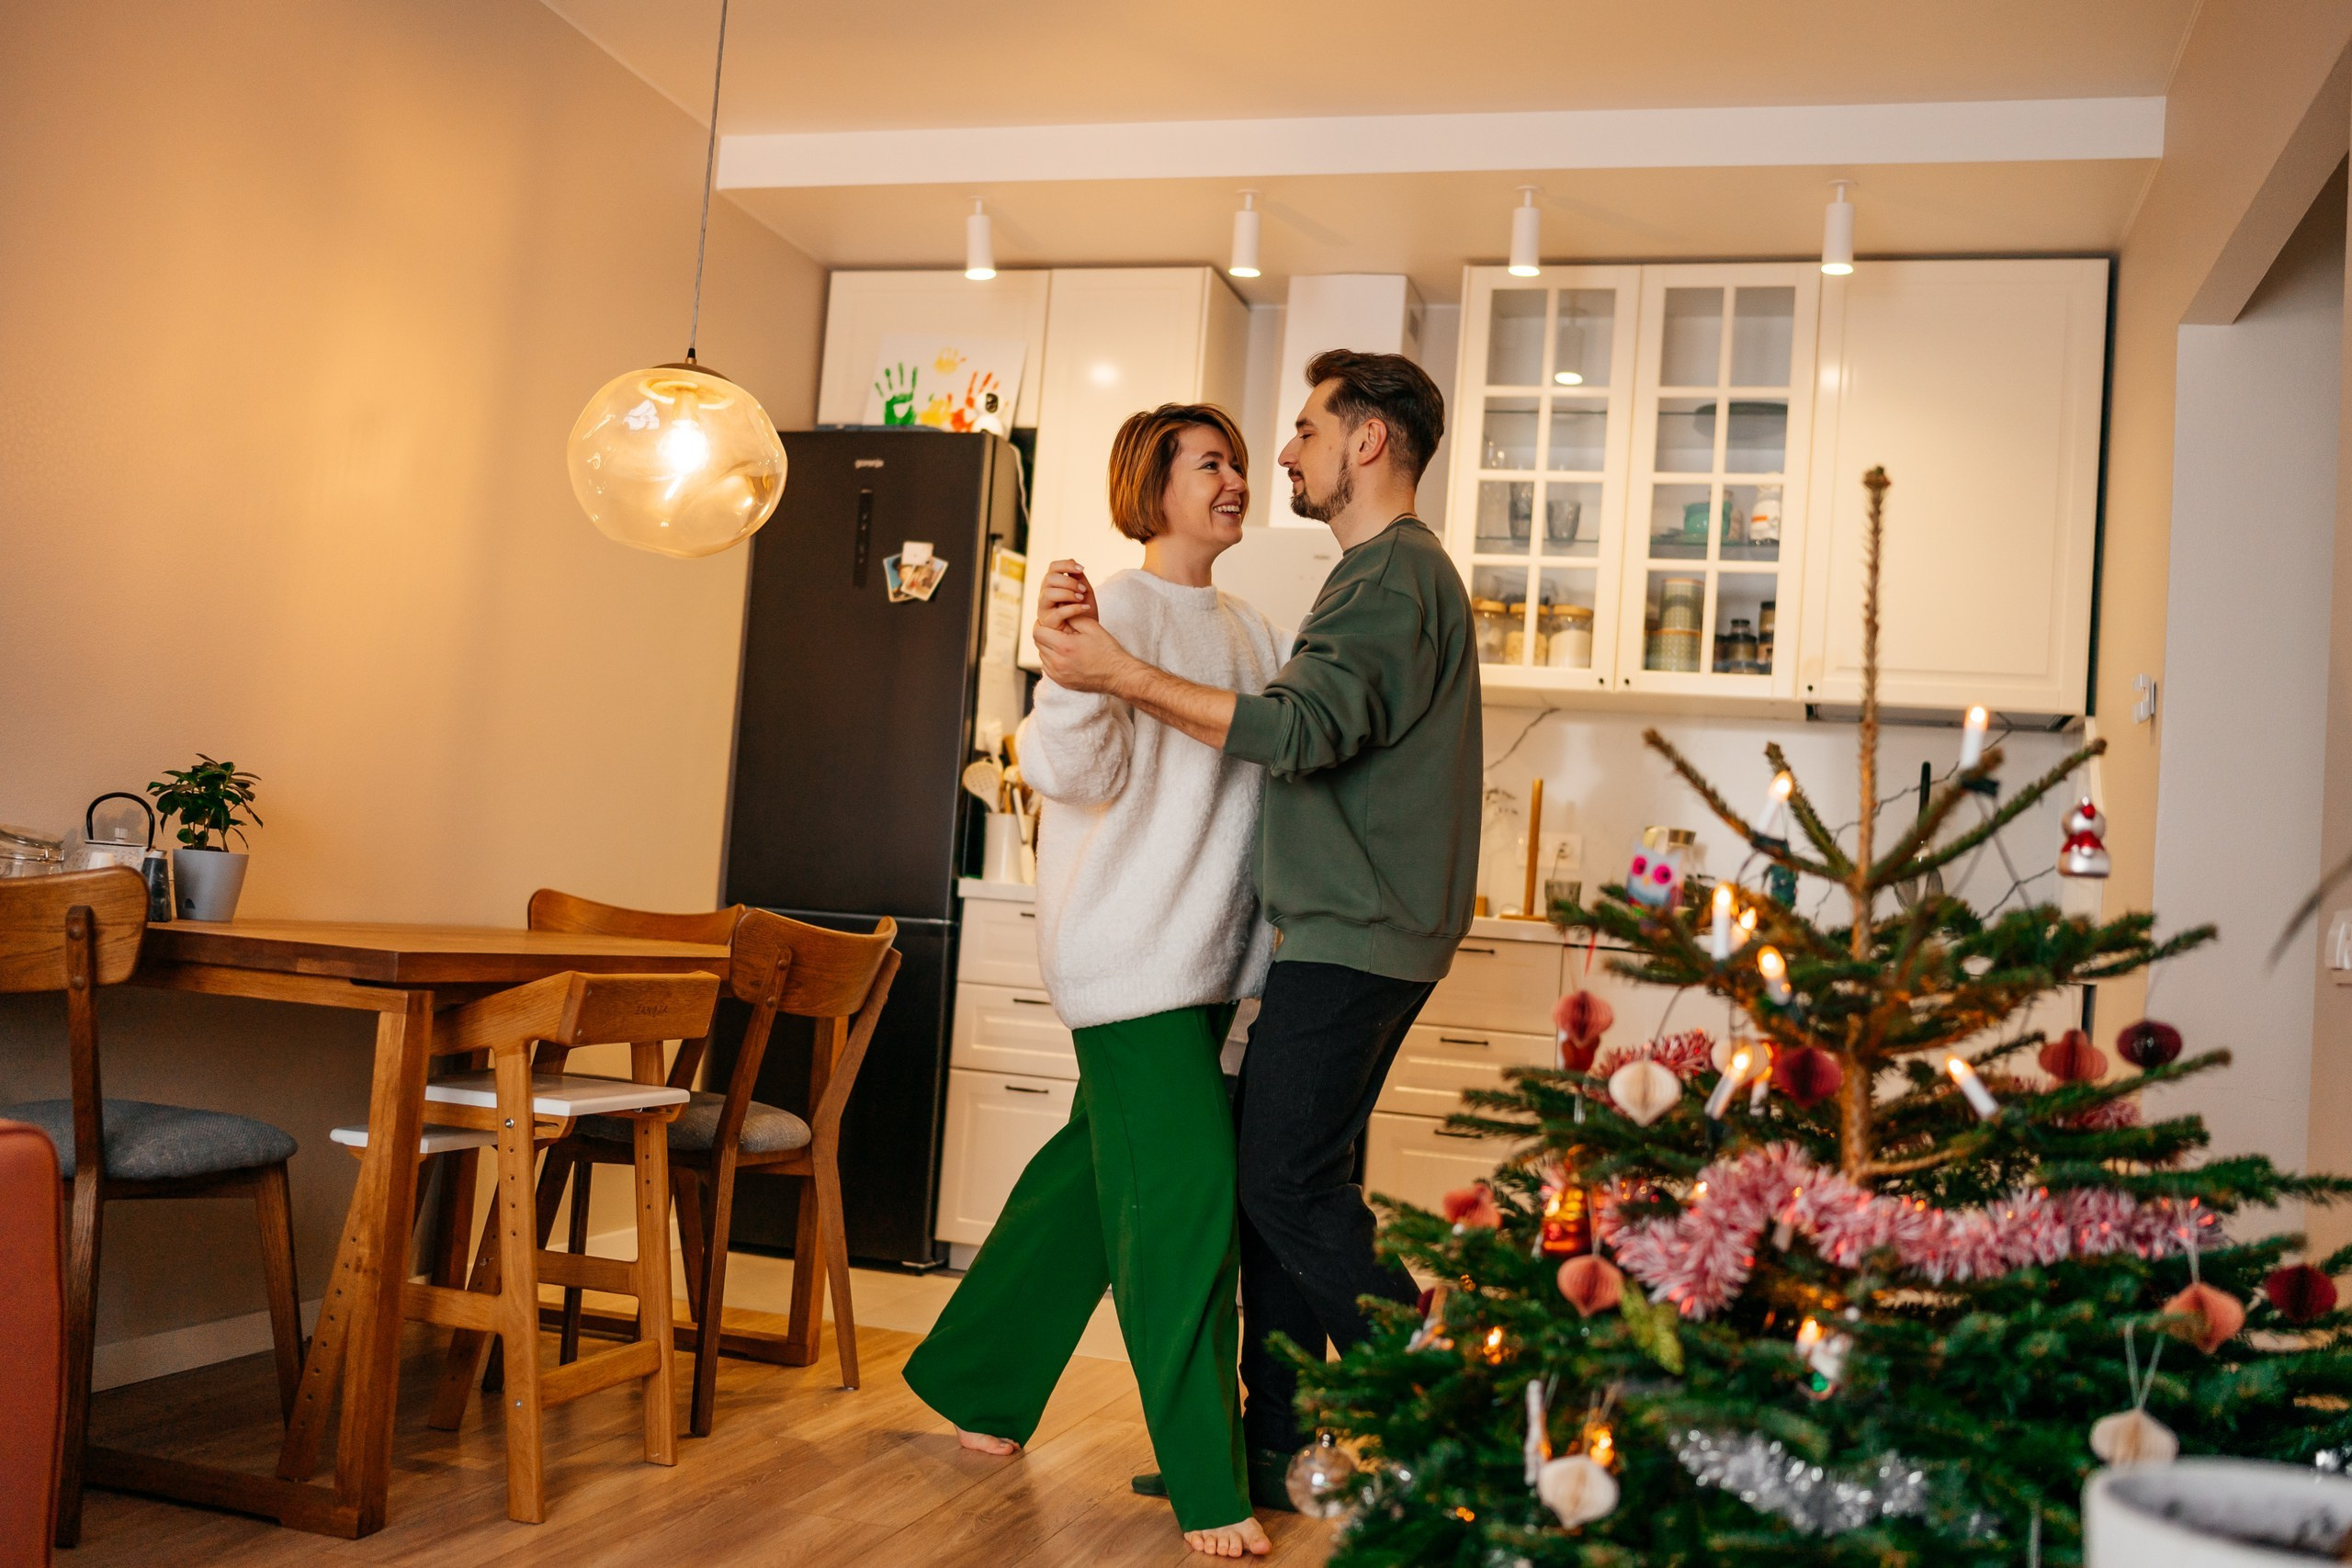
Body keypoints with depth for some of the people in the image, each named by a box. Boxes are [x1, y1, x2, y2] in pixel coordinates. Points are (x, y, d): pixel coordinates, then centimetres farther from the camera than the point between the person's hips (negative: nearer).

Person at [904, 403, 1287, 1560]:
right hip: (1130, 952, -8)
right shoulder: (1120, 609, -9)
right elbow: (1071, 771, -18)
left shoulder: (1250, 632, 15)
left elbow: (1290, 761, 21)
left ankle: (971, 1379, 34)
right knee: (1185, 1194, -9)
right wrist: (1072, 670, -35)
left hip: (1204, 960, 8)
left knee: (1096, 1174, 16)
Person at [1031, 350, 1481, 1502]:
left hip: (1353, 937, -10)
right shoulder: (1389, 574, 22)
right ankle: (1275, 1450, 16)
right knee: (1286, 1179, 10)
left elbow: (1303, 727, -24)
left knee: (1290, 1182, -9)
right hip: (1350, 932, 10)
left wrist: (1124, 674, -23)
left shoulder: (1394, 575, -11)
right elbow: (1317, 727, 20)